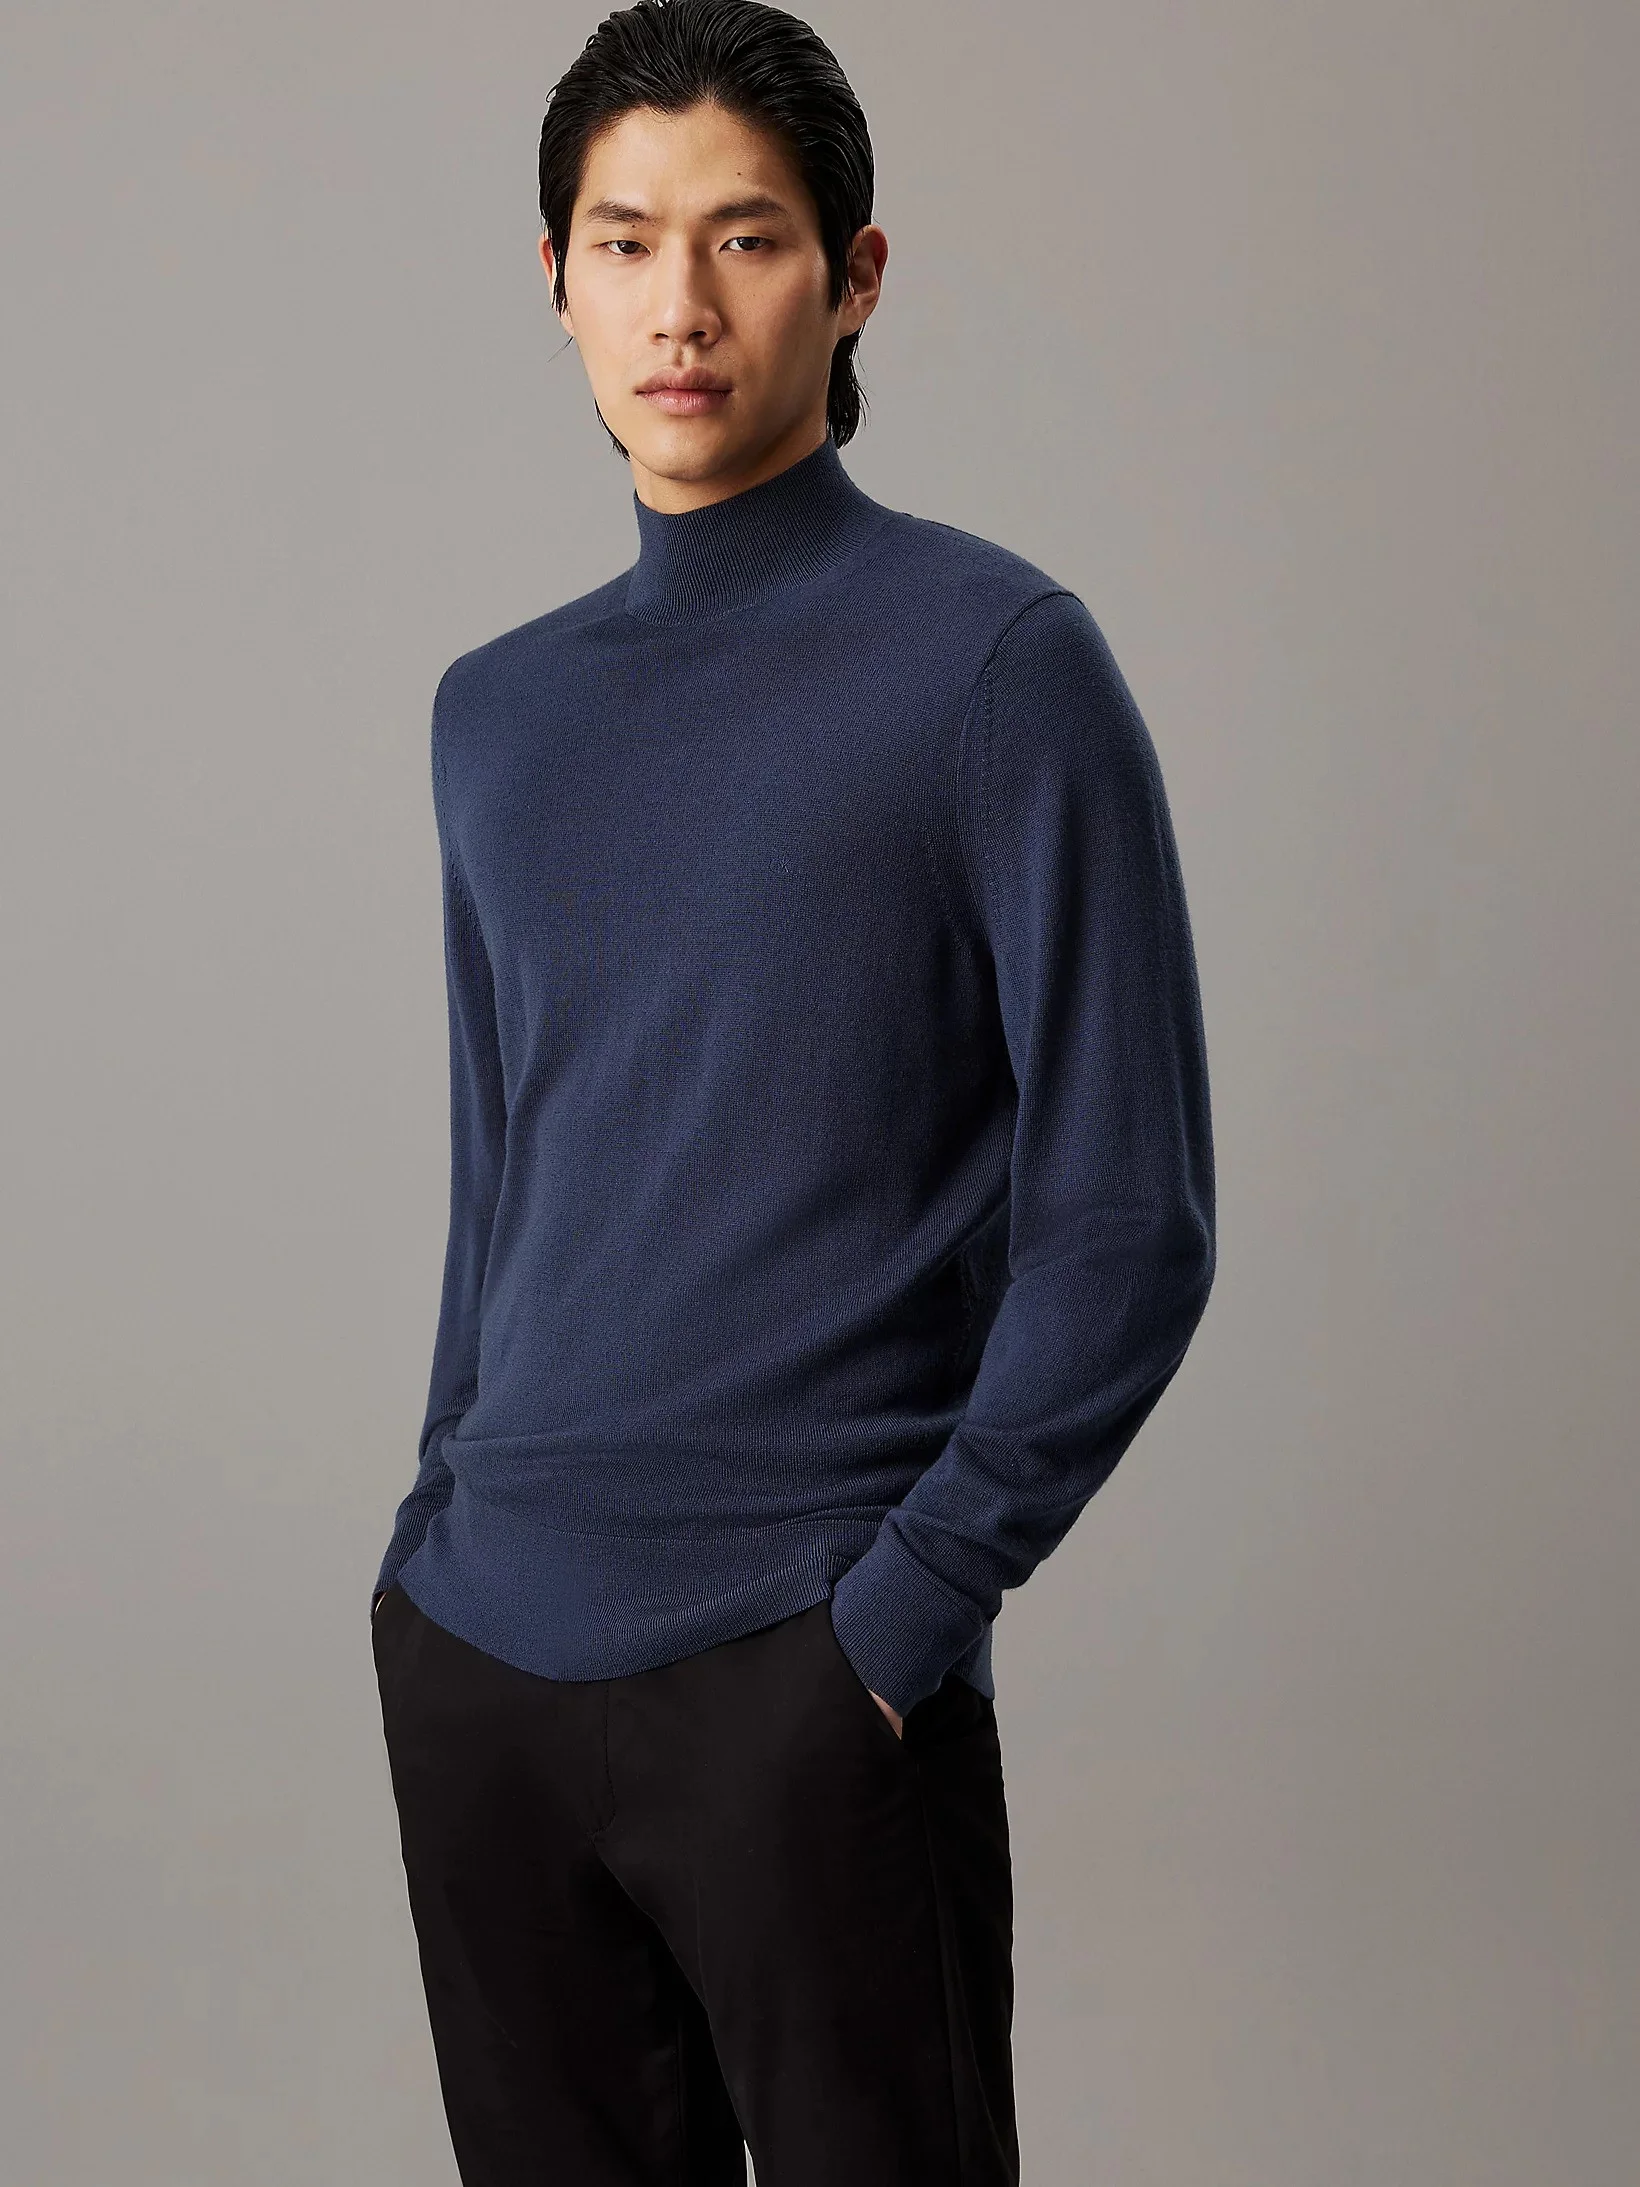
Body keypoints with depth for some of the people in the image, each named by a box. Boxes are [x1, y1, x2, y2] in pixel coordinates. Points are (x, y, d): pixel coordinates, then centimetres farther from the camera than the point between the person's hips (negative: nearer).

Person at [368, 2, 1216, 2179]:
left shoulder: (997, 664, -6)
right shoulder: (497, 714, 11)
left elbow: (1127, 1228, -8)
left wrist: (906, 1608, -13)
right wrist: (437, 1548, 13)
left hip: (801, 1675, -5)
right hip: (478, 1666, 5)